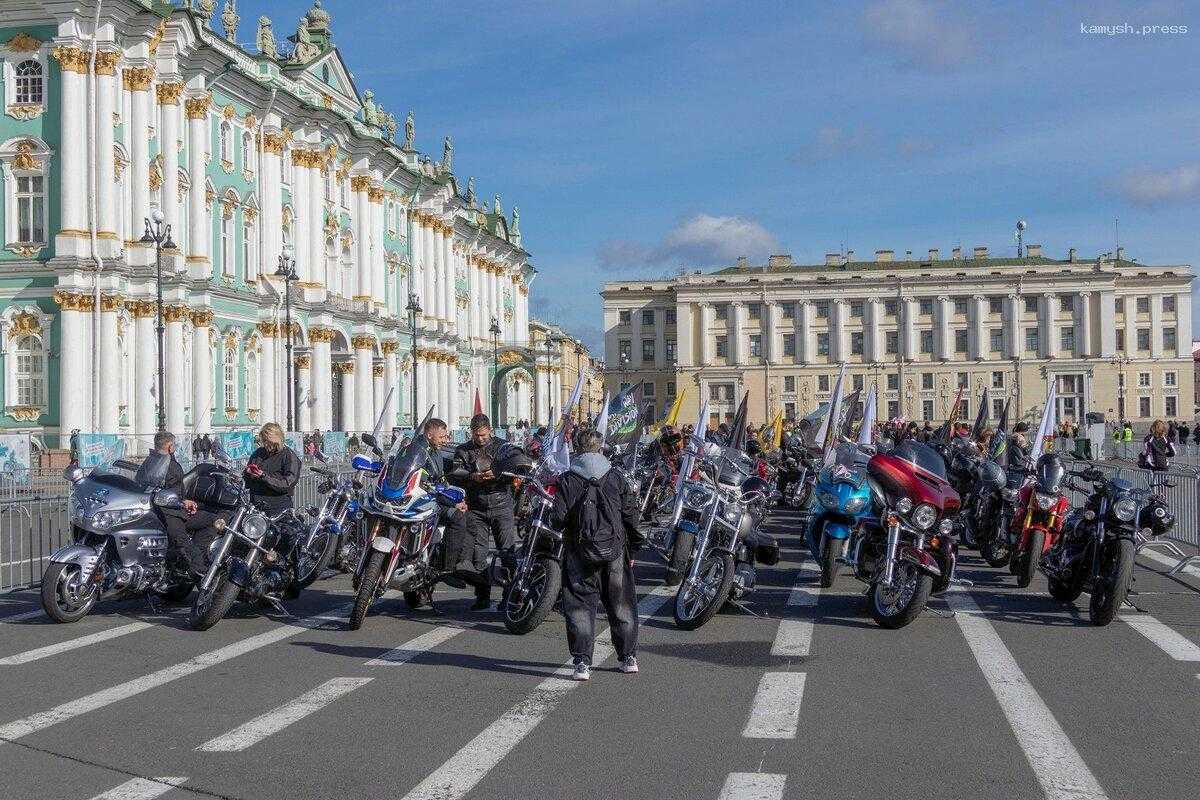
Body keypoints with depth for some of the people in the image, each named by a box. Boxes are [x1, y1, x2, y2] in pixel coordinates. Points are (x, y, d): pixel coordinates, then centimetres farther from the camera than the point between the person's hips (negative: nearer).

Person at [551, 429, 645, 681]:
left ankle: (582, 662, -3)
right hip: (615, 551, 2)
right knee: (621, 604, 14)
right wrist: (633, 549, 10)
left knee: (580, 606, 3)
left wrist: (558, 522, 14)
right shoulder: (615, 477, 0)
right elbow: (630, 514, 1)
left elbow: (558, 519, -11)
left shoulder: (567, 480, -6)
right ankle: (629, 658, 22)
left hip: (580, 552, -2)